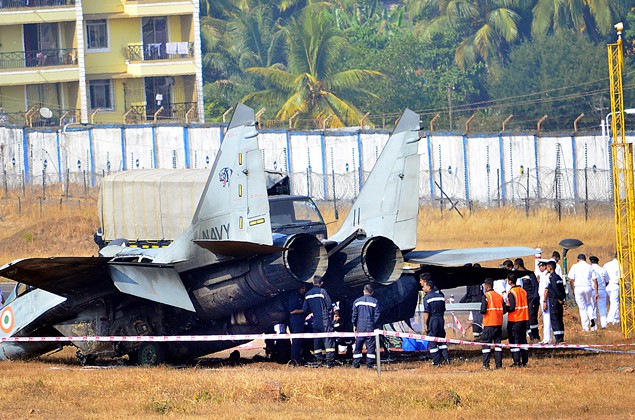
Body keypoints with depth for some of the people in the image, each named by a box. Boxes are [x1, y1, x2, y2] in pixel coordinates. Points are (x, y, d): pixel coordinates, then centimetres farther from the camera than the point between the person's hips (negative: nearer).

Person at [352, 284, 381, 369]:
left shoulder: (357, 301, 3)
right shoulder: (375, 302, -1)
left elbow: (354, 314, 4)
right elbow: (377, 315, -3)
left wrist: (354, 325, 14)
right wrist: (377, 326, 4)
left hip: (360, 327, 1)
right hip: (371, 327, -1)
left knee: (358, 346, 7)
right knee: (370, 346, 2)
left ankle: (356, 364, 5)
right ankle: (369, 364, -3)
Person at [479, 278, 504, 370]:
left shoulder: (486, 296, -9)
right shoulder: (499, 296, 7)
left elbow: (483, 310, -16)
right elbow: (504, 310, 8)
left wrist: (482, 311, 6)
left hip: (489, 324, -5)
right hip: (499, 323, 5)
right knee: (498, 343, 10)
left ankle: (486, 364, -6)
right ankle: (499, 364, 7)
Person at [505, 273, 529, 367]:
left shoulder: (511, 292, -14)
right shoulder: (523, 291, 9)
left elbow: (511, 308, -18)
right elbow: (525, 305, 13)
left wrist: (505, 308, 0)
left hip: (514, 320, -7)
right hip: (524, 319, 7)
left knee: (514, 339, -3)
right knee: (523, 339, 12)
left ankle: (517, 362, -8)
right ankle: (524, 361, 13)